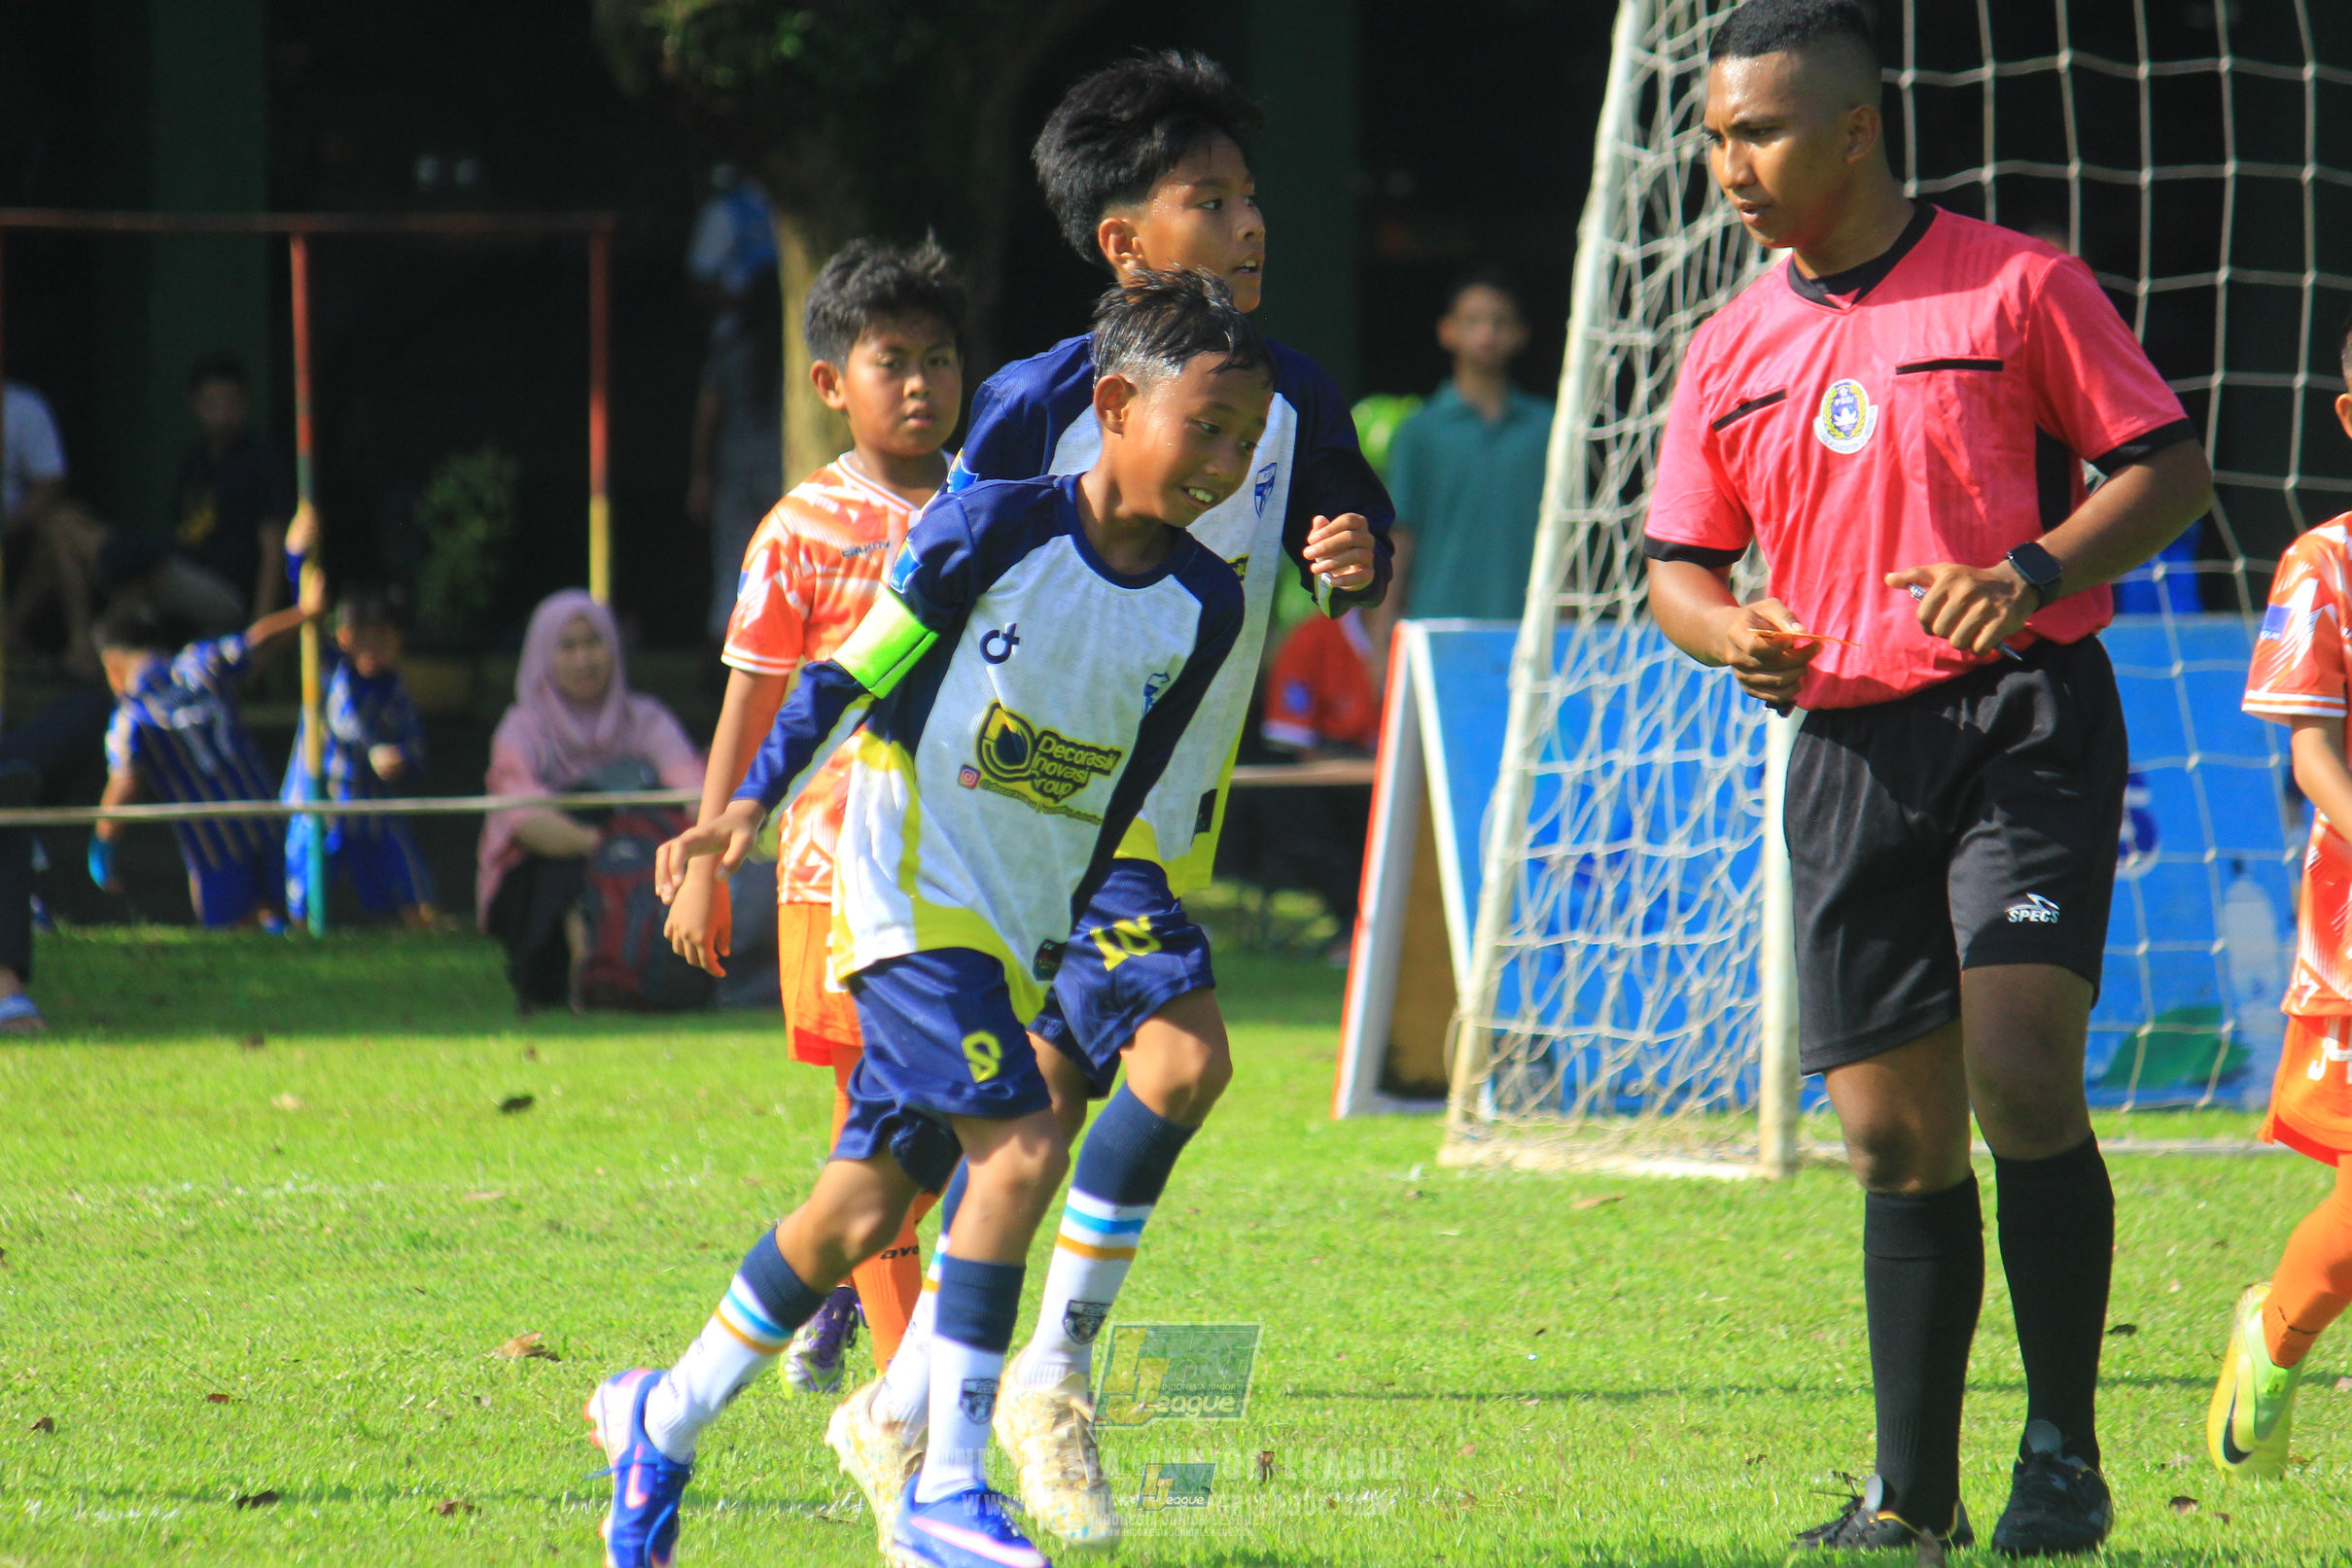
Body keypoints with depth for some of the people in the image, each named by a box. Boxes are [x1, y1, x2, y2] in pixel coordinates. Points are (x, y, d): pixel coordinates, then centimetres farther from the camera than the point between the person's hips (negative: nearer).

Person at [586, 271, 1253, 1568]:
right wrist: (751, 805, -10)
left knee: (863, 1212, 7)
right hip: (912, 890, -6)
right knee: (1019, 1145, -23)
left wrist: (1078, 928, 18)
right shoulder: (995, 528, -13)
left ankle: (662, 1423, 25)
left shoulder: (1201, 605, 4)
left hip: (1020, 929, 6)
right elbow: (854, 670, -5)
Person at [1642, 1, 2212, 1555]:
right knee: (1895, 1134, 4)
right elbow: (1679, 564, 18)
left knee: (2018, 1068, -20)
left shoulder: (2017, 285, -2)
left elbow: (2171, 466, 0)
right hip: (1850, 743, 5)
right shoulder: (1732, 352, 13)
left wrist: (2038, 571, -17)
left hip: (2026, 714, -5)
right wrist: (1727, 630, -5)